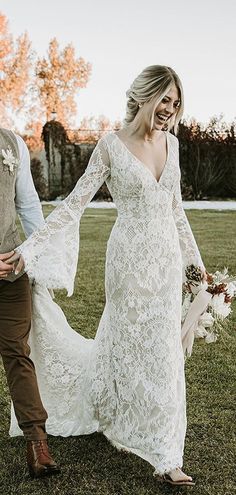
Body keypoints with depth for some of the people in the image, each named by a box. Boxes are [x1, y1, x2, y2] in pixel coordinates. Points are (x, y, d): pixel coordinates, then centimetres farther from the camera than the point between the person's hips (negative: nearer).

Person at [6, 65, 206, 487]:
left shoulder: (171, 143, 8)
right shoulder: (112, 145, -8)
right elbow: (75, 202, -10)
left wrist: (194, 259, 20)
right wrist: (30, 247, -15)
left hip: (167, 259, 5)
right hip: (131, 258, -5)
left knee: (159, 348, 12)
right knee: (135, 344, 4)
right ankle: (163, 454, 19)